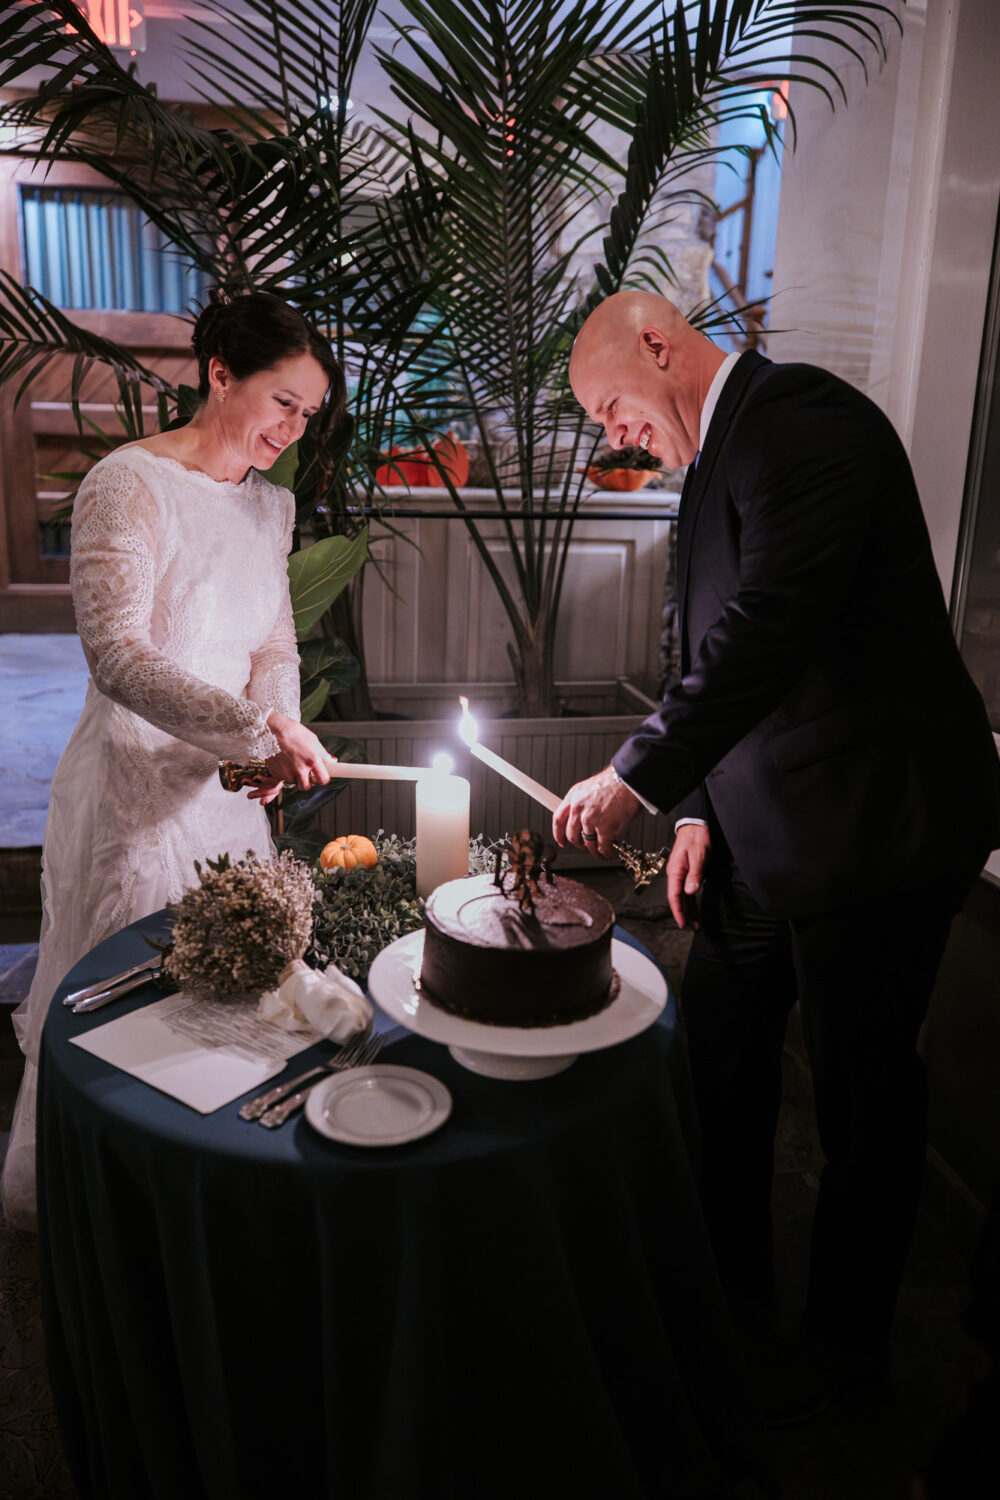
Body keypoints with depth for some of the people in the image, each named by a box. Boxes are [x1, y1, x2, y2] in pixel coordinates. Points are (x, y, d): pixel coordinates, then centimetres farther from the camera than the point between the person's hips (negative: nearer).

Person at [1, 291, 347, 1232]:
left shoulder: (269, 503, 9)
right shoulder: (127, 485, -15)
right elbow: (118, 658, -25)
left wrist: (276, 737, -9)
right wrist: (258, 727, -35)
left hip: (230, 781, 7)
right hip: (137, 786, -6)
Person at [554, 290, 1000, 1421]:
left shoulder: (800, 417, -14)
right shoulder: (720, 455, 16)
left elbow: (772, 626, -27)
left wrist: (635, 777, -23)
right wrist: (697, 811, 9)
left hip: (867, 829, -9)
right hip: (761, 831, 9)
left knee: (863, 1096, 9)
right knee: (717, 1064, 18)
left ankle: (845, 1340, 32)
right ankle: (730, 1283, 41)